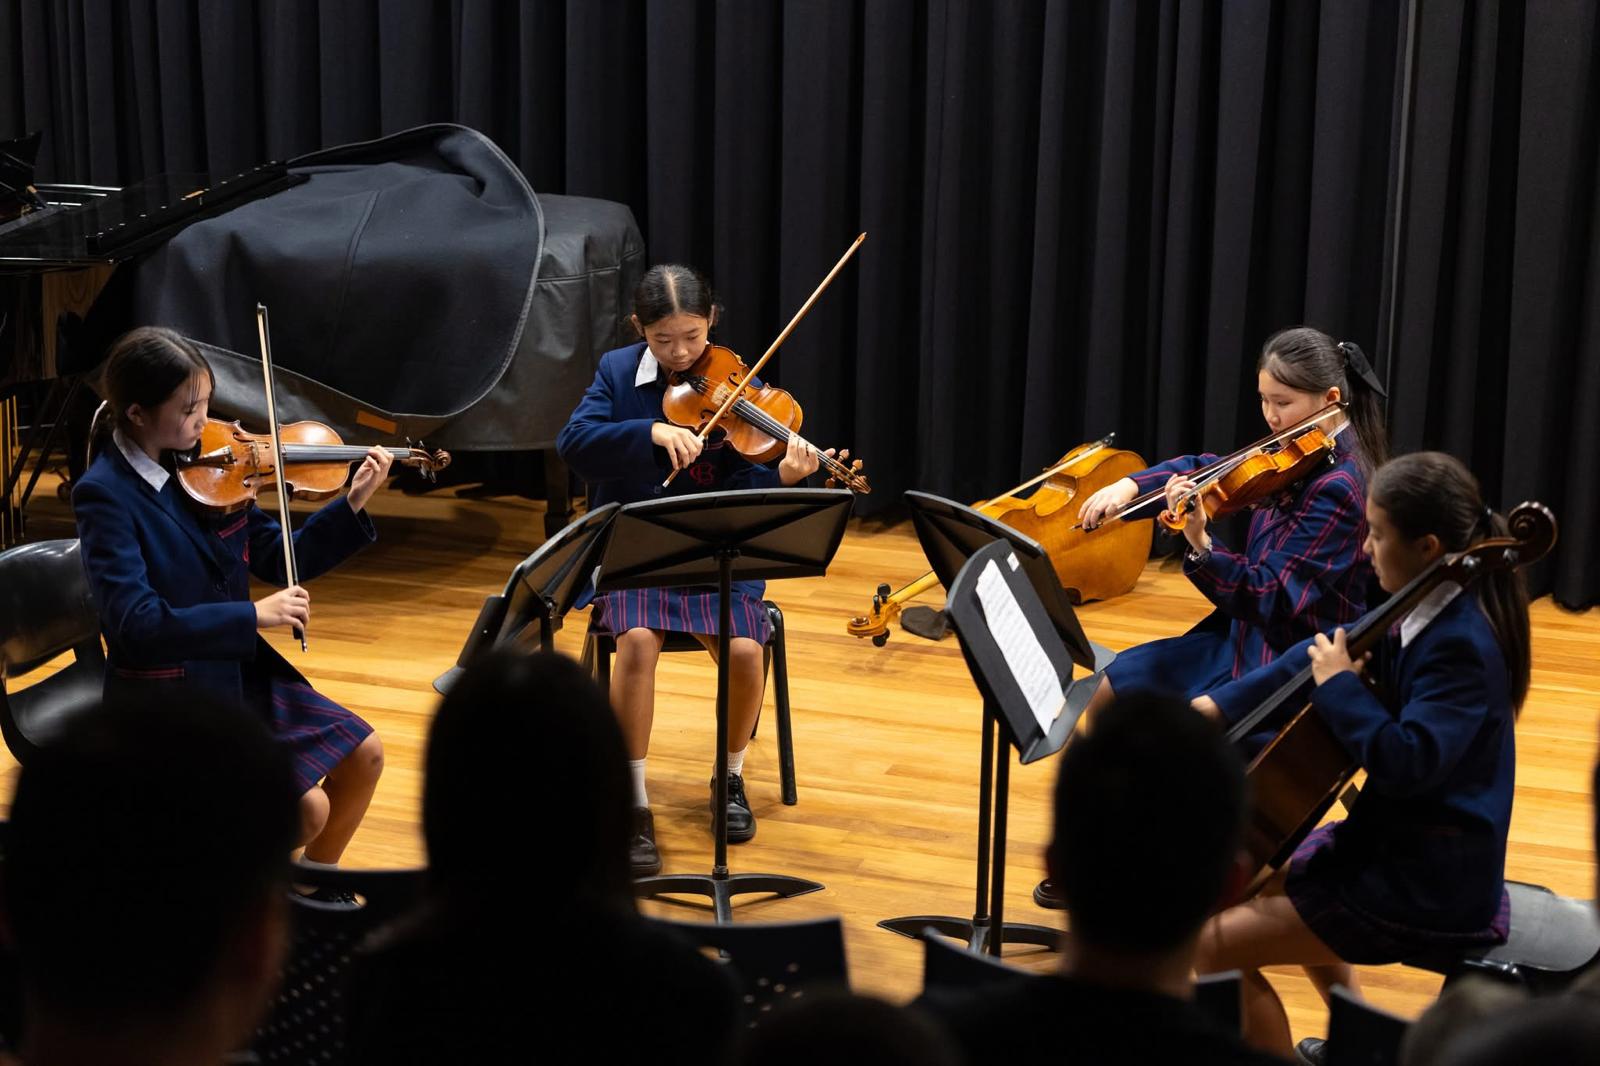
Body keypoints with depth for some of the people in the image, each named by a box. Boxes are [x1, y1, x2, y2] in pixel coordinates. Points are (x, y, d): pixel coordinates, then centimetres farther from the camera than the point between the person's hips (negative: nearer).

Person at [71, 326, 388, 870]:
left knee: (364, 752, 5)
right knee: (307, 808, -15)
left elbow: (280, 559, 7)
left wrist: (353, 504, -5)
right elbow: (135, 623, -28)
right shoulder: (105, 494, -19)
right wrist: (253, 615, -31)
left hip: (241, 671, 7)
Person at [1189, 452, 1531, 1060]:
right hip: (1393, 840, 10)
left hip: (1428, 886, -10)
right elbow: (1319, 656, 12)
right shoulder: (1421, 612, 2)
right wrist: (1220, 705, 3)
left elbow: (1405, 760, -37)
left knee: (1214, 945, -14)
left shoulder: (1462, 645, -26)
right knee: (1269, 875, 35)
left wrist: (1339, 685, -25)